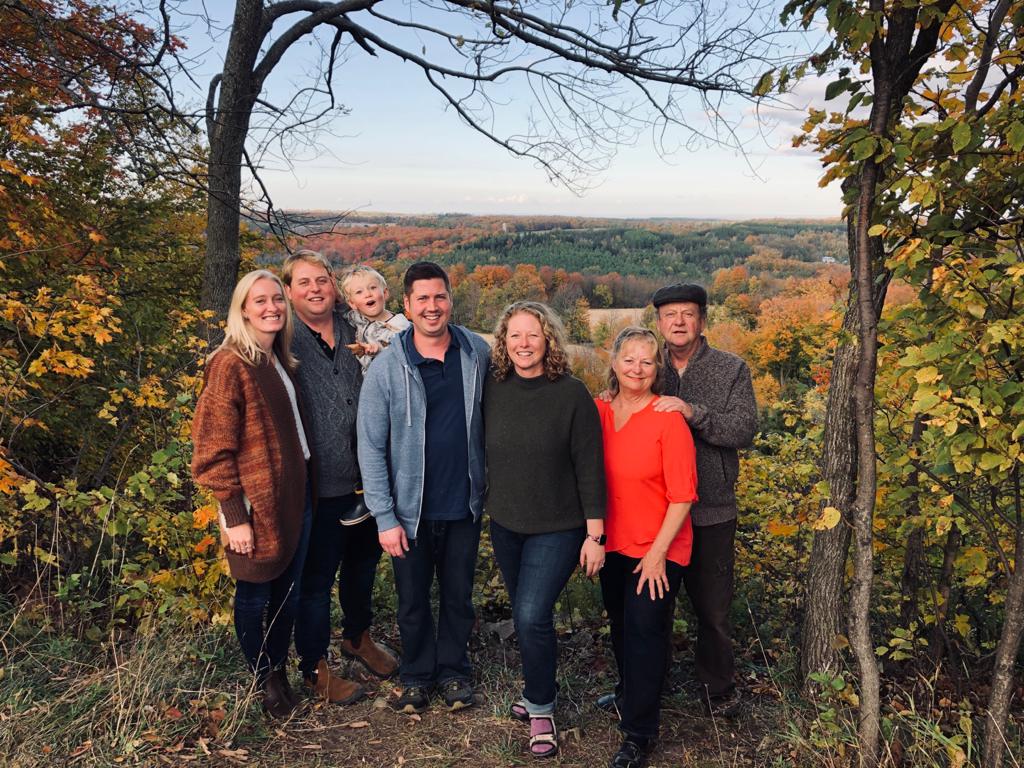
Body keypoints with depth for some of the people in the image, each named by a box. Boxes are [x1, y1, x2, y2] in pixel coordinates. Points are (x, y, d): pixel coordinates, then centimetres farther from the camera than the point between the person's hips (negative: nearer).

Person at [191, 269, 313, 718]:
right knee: (254, 596, 12)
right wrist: (234, 516, -18)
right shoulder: (231, 365, -15)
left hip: (296, 496, 7)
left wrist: (306, 487, 14)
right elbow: (213, 450, -16)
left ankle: (279, 671, 37)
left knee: (289, 592, 17)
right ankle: (262, 680, 32)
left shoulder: (281, 361, 9)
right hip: (257, 503, -7)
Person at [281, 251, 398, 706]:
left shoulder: (353, 332, 4)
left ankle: (358, 635, 47)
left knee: (363, 560, 23)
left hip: (364, 476, 6)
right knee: (317, 576, 8)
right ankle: (315, 668, 28)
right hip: (319, 483, -5)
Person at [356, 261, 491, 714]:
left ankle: (454, 671, 38)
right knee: (413, 599, 14)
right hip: (410, 510, -1)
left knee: (459, 595, 16)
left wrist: (489, 487, 6)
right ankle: (417, 674, 36)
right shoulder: (386, 368, -11)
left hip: (463, 505, 2)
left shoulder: (478, 353, -4)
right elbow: (371, 448, -9)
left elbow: (492, 418, 9)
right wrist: (384, 517, -11)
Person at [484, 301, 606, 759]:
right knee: (523, 615, 16)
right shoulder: (493, 389, -5)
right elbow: (486, 453, 9)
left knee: (532, 615, -10)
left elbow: (589, 467, -12)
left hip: (557, 528, -4)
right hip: (505, 524, 4)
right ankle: (536, 689, 38)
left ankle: (541, 709, 12)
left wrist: (595, 534, -11)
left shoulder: (572, 394, -14)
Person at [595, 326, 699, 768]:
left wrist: (657, 553, -16)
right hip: (613, 544, 5)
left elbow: (682, 496, -16)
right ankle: (628, 692, 47)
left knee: (644, 633, 2)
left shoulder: (668, 420, -18)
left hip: (657, 550, -5)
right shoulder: (599, 411, -2)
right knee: (620, 626, 20)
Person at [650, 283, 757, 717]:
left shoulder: (731, 370, -2)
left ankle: (718, 690, 34)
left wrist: (693, 412, -26)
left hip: (711, 510, -2)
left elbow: (745, 431, -14)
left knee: (713, 608, 11)